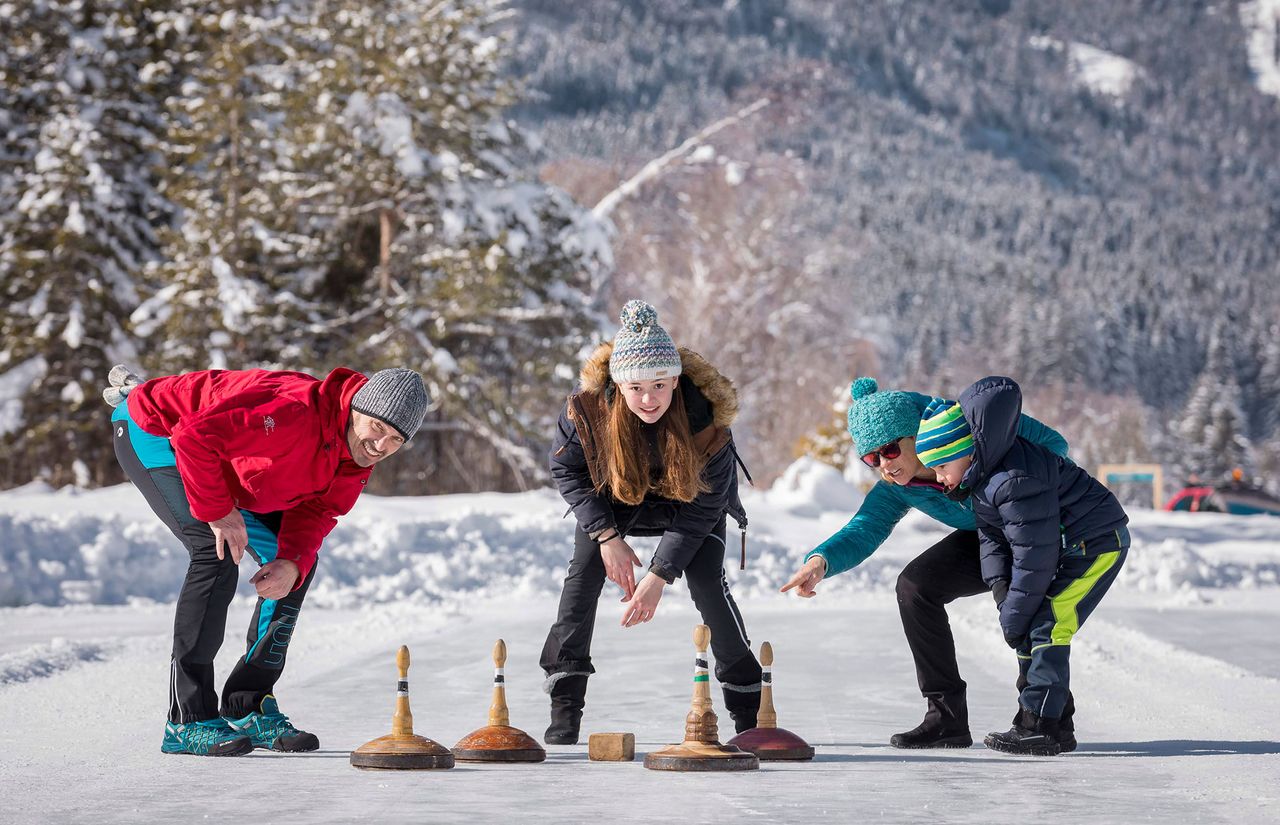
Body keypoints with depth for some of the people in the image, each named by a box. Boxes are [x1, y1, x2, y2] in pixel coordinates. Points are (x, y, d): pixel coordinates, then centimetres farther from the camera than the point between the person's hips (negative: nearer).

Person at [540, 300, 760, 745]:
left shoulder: (705, 415, -36)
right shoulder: (589, 405, -32)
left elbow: (701, 509, -26)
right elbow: (565, 468, -13)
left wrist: (659, 576, -29)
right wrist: (607, 536, -21)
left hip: (689, 500, -2)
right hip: (614, 497, 2)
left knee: (707, 582, -17)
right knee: (584, 571, -15)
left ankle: (748, 705, -2)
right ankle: (564, 708, -8)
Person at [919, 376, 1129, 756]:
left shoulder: (1014, 481, -29)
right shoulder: (982, 477, 2)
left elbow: (1034, 554, -27)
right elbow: (992, 535, 8)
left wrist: (1014, 615, -18)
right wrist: (1000, 587, -9)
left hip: (1098, 543, -10)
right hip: (1069, 546, 10)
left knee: (1047, 625, -17)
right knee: (1030, 628, 8)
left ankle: (1039, 727, -18)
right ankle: (1038, 721, 13)